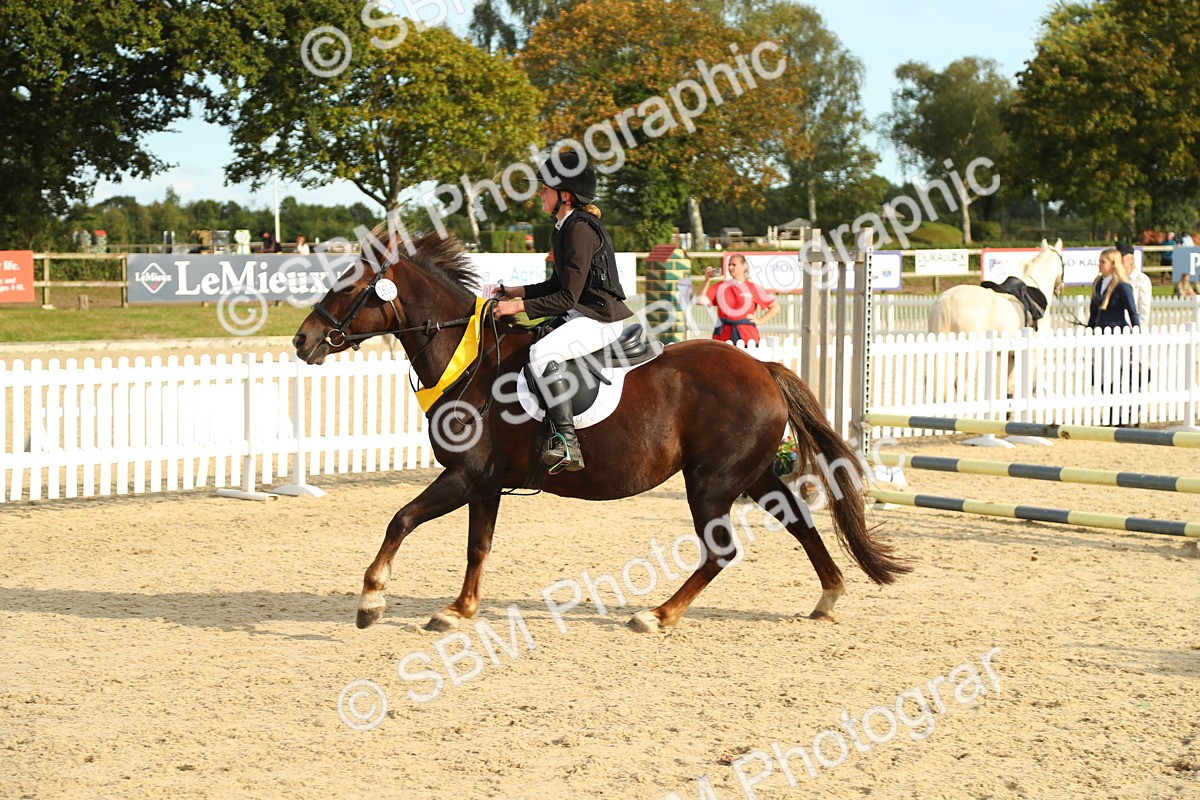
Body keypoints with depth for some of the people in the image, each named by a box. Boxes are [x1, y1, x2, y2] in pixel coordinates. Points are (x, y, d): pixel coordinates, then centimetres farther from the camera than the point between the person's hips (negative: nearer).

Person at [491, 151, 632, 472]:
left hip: (600, 319, -11)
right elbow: (557, 285, 22)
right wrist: (517, 291, 11)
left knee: (542, 353, -33)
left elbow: (568, 297, -21)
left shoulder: (581, 229, -18)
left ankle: (568, 444, -35)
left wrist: (519, 306, -20)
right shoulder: (564, 228, 13)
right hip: (578, 314, 11)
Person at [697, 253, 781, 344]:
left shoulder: (753, 288, 8)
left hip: (747, 337, -1)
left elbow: (775, 307, 11)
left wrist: (760, 321, 1)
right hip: (724, 336, 1)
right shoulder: (720, 287, 12)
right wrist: (707, 281, -1)